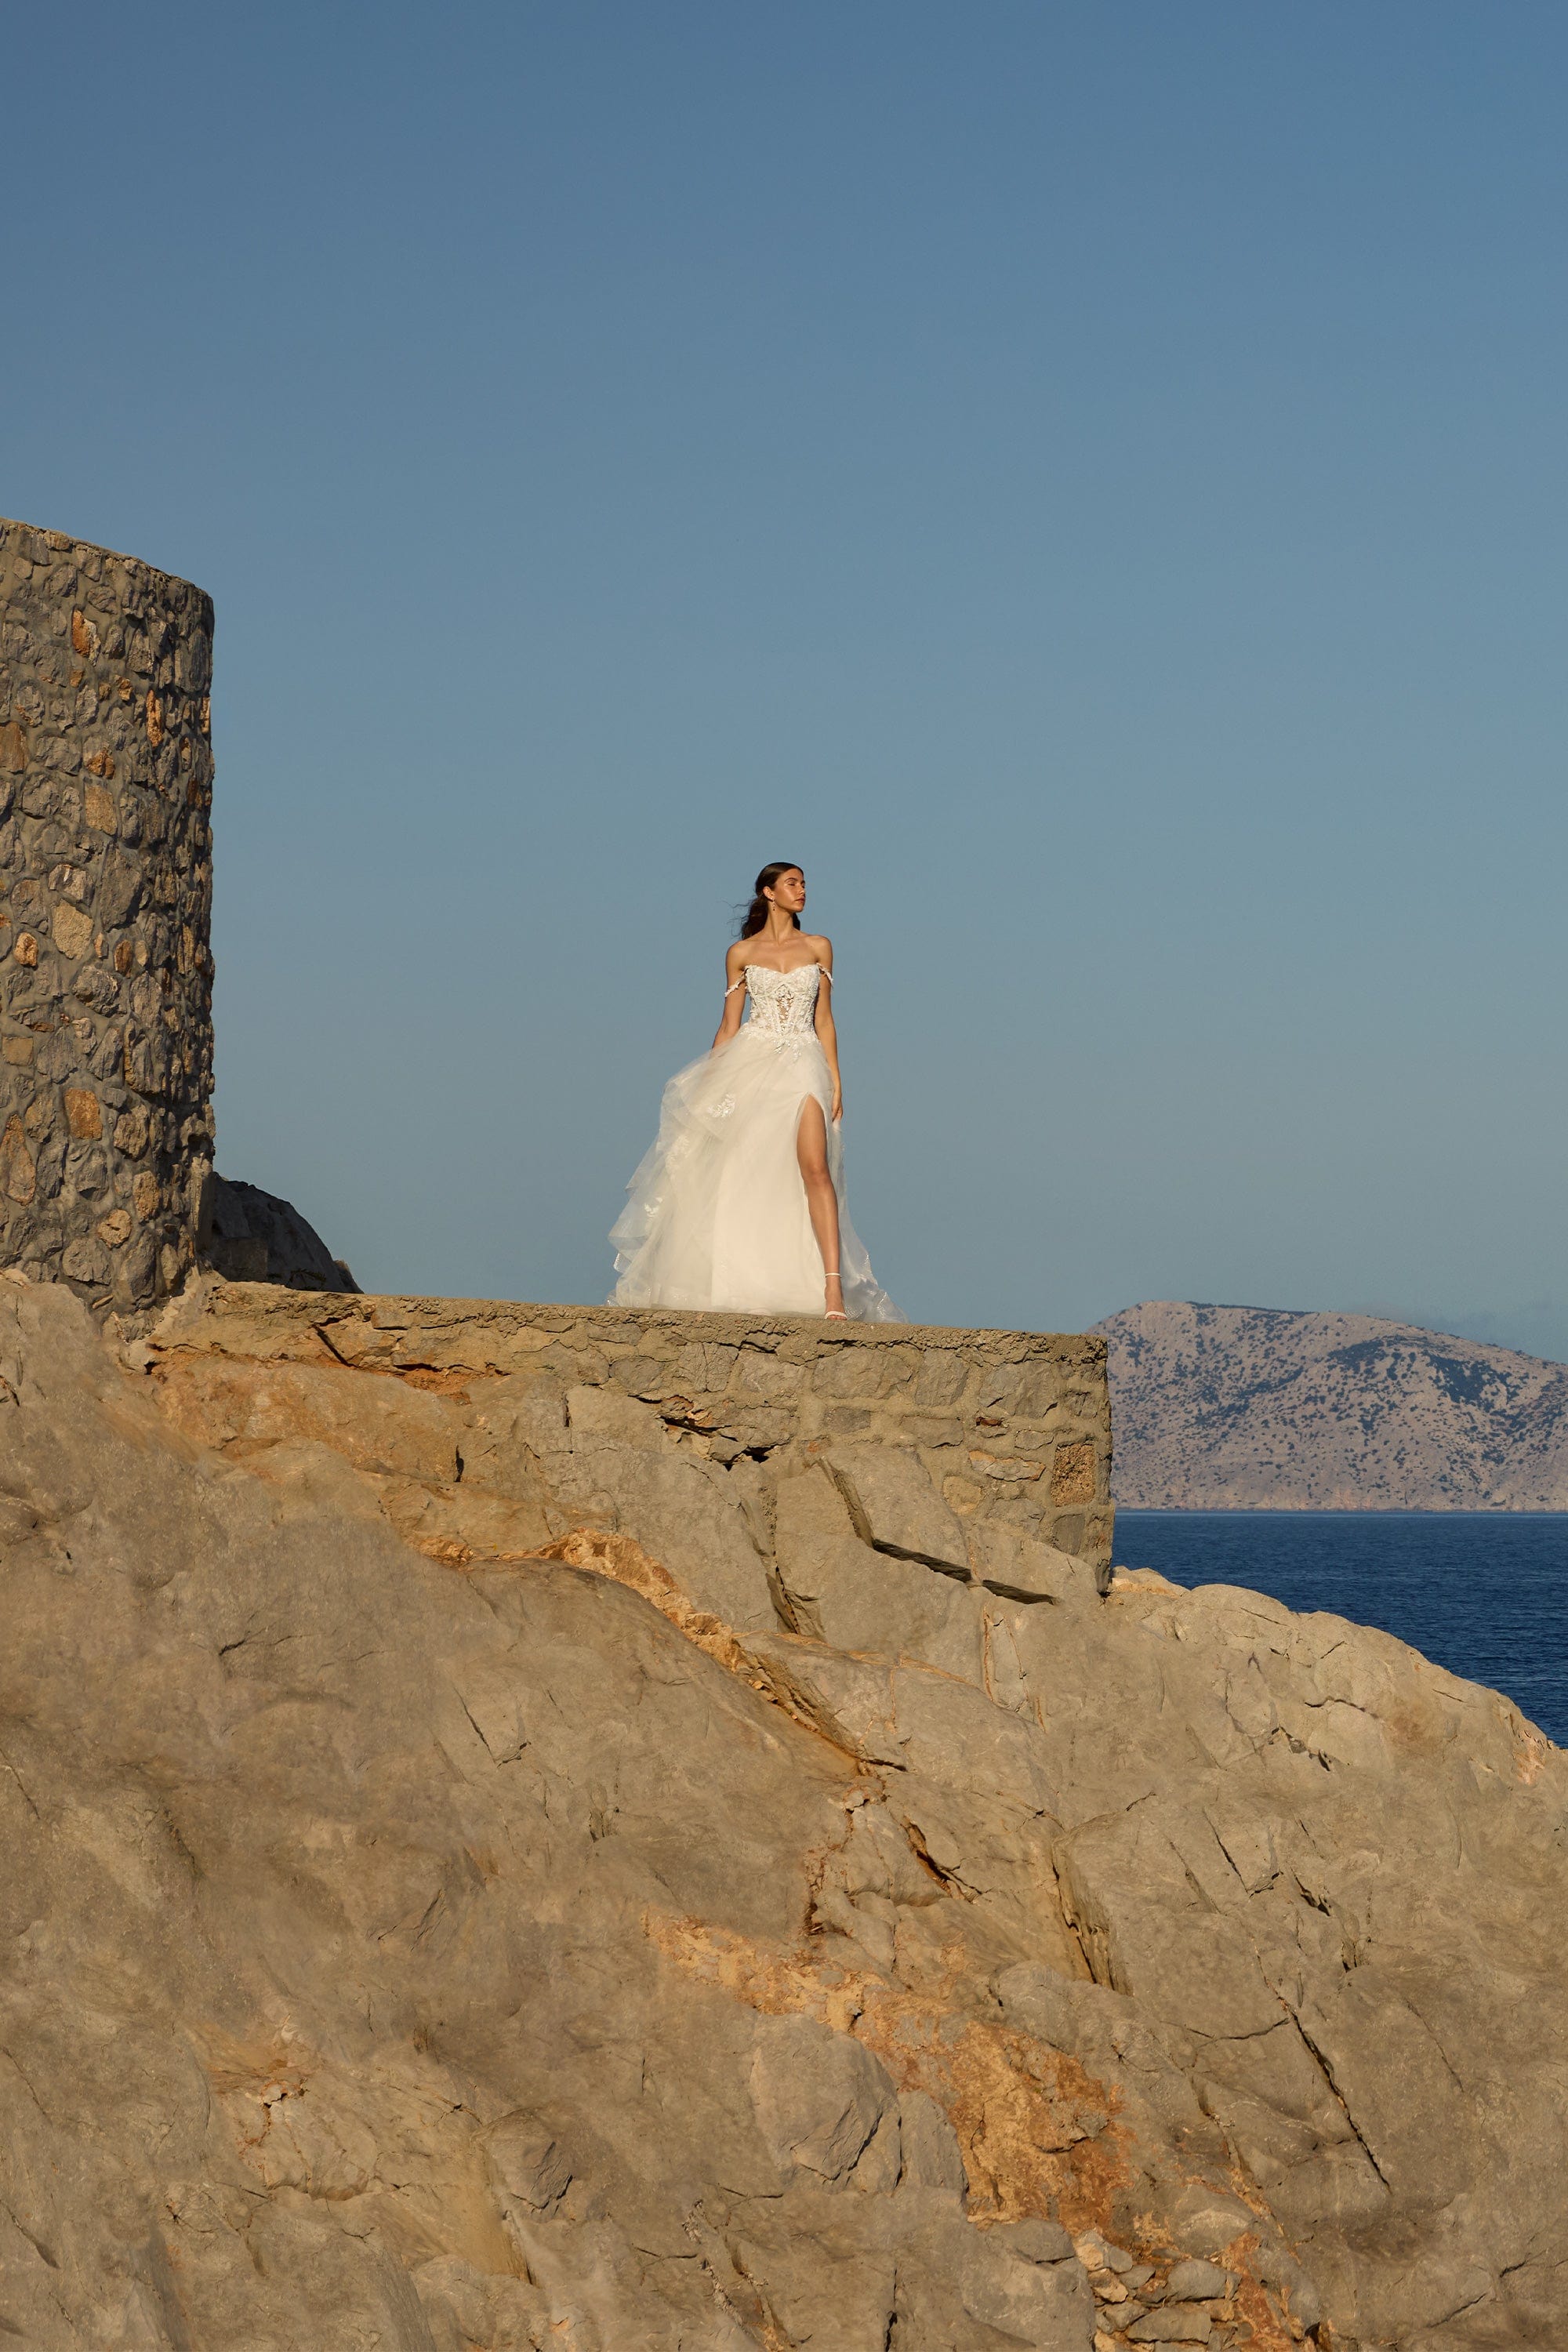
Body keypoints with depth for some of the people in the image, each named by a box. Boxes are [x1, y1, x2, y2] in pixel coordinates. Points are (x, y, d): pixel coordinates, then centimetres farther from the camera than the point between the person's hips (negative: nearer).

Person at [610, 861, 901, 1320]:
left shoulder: (818, 947, 13)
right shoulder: (741, 953, 10)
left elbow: (824, 1019, 13)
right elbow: (728, 1025, 11)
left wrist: (835, 1080, 5)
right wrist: (710, 1083, 6)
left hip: (803, 1064, -1)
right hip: (750, 1060, 1)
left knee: (815, 1168, -18)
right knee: (737, 1170, -3)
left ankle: (834, 1287, -27)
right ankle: (743, 1287, 5)